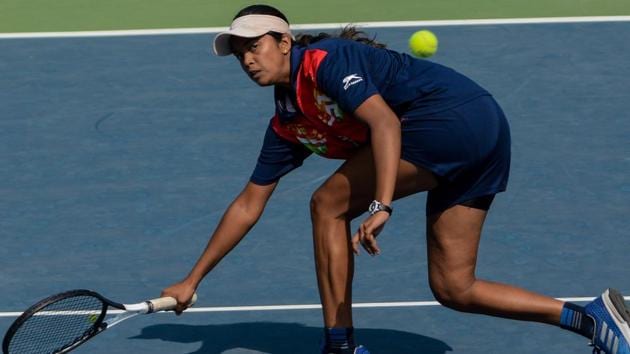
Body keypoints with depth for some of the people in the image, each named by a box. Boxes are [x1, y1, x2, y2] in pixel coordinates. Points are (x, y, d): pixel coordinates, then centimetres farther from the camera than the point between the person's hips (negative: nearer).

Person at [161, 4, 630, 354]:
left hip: (456, 115, -10)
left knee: (328, 204, -5)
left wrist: (380, 207, -32)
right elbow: (248, 206, 23)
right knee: (453, 289, 8)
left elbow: (384, 122, -21)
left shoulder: (324, 59, -7)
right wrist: (192, 281, 23)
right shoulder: (287, 124, 18)